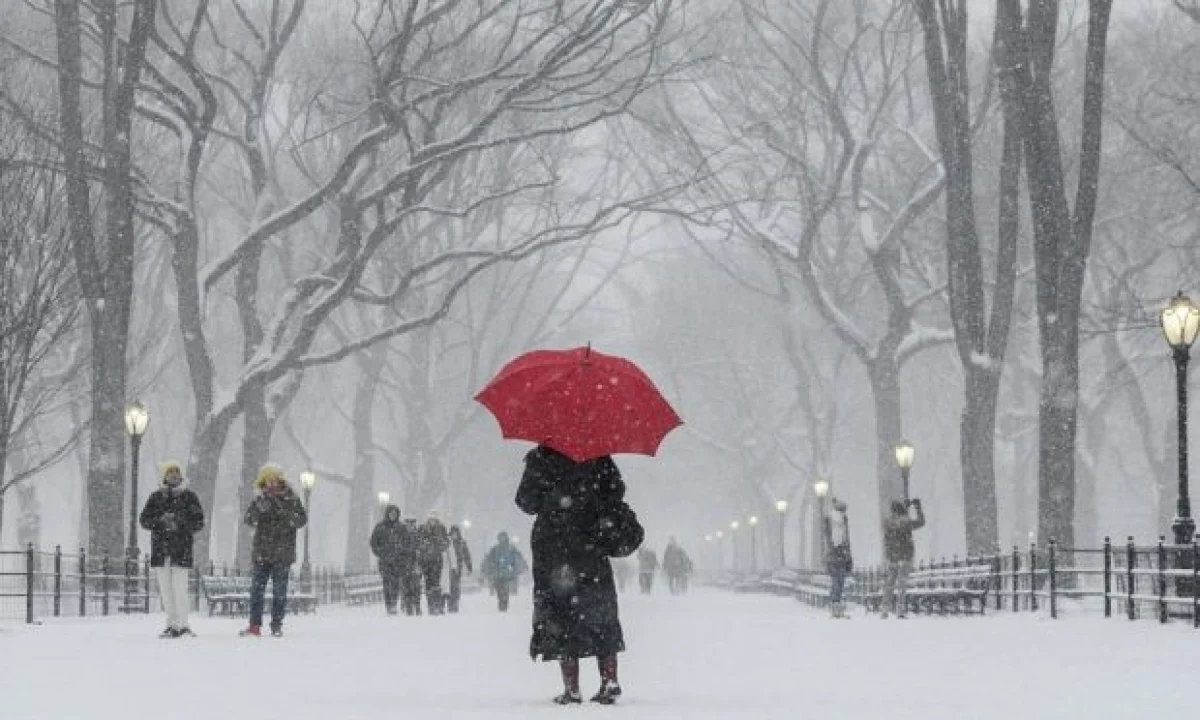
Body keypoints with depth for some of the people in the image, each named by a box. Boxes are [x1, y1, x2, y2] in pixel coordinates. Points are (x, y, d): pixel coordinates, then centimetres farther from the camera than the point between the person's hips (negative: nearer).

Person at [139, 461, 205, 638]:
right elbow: (144, 520, 8)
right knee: (165, 589, 2)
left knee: (179, 588, -10)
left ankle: (182, 625, -3)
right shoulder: (156, 497, 12)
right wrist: (161, 520, -11)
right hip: (160, 548, 3)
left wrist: (181, 522, -15)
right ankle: (172, 624, 9)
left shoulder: (189, 497, 6)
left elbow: (199, 522, 3)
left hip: (181, 548, -3)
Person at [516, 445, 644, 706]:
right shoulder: (598, 457, 0)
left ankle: (572, 689, -3)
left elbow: (527, 503, -3)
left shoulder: (540, 459, -6)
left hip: (553, 549, -2)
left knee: (560, 616, 2)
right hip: (591, 548, 2)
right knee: (600, 616, 11)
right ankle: (609, 680, 3)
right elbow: (615, 493, 0)